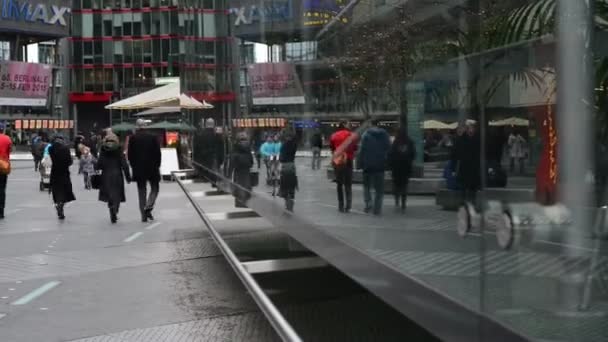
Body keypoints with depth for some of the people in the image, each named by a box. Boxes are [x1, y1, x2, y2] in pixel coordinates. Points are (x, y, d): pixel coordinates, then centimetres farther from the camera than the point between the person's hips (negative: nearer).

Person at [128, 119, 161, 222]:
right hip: (152, 167, -1)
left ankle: (143, 215, 6)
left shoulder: (133, 138, -3)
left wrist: (133, 166, 10)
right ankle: (149, 206, -12)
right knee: (154, 188, 12)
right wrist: (157, 166, 7)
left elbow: (130, 155, -2)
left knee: (142, 191, 8)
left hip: (138, 168, 1)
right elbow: (158, 153, -2)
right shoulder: (152, 137, -3)